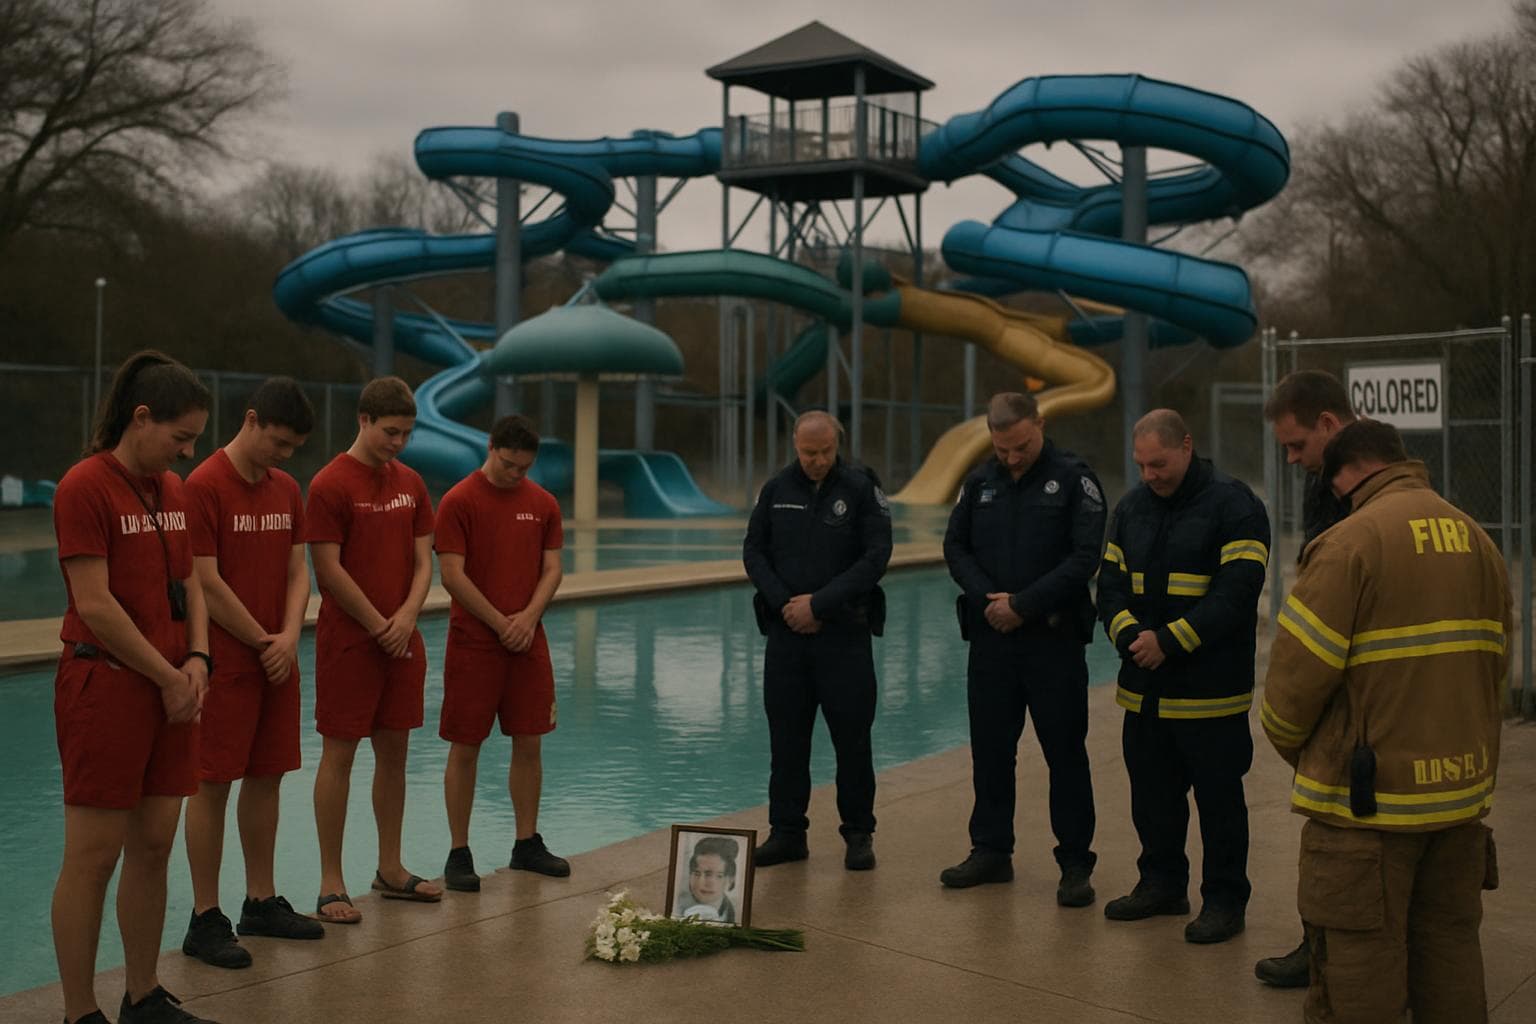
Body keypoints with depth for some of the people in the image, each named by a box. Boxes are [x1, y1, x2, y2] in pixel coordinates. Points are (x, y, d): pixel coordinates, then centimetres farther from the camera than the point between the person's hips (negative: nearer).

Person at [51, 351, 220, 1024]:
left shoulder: (172, 489, 12)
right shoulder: (85, 487, -12)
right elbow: (95, 606, -16)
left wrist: (196, 660, 1)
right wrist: (168, 677, -11)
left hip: (171, 690, 8)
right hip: (104, 685, -8)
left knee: (154, 848, 12)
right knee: (92, 858, -1)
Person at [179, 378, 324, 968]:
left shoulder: (287, 490, 10)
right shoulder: (204, 487, -12)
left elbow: (297, 572, 10)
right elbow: (207, 585, -15)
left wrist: (289, 637, -6)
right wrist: (263, 643, -8)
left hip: (277, 661, 7)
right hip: (226, 662, -7)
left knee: (266, 777, 12)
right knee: (213, 783, -1)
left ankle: (262, 902, 23)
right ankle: (205, 920, 6)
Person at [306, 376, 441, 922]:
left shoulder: (410, 483, 10)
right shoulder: (331, 485, -10)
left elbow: (423, 560, 9)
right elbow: (330, 570, -13)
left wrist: (407, 616, -8)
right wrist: (379, 626, -11)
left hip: (402, 640, 6)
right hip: (349, 642, -6)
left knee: (394, 752, 12)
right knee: (339, 755, -1)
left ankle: (390, 869, 24)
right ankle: (331, 885, 6)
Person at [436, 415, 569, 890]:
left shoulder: (543, 504, 8)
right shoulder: (459, 501, -7)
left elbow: (551, 569, 6)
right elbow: (453, 575, -11)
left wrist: (528, 618, -11)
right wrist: (501, 624, -12)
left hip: (528, 641, 5)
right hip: (473, 642, -4)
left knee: (529, 743, 8)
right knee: (465, 748, 1)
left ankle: (527, 844, 21)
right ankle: (459, 854, 9)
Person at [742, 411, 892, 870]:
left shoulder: (861, 488, -4)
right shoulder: (776, 490, 6)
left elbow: (875, 557, -10)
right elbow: (754, 551, 6)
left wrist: (819, 603, -14)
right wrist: (784, 603, -8)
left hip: (845, 631, -3)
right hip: (786, 631, 3)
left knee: (852, 737, 2)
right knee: (786, 735, 6)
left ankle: (859, 835, 14)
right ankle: (787, 832, 16)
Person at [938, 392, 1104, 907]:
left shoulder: (1073, 478, -6)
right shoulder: (980, 481, 8)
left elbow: (1085, 556, -12)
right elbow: (955, 546, 11)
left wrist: (1023, 605, -14)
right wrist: (986, 599, -6)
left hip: (1054, 638, -4)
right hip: (990, 637, 4)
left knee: (1065, 753, 1)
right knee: (990, 749, 11)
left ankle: (1075, 865, 9)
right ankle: (991, 851, 23)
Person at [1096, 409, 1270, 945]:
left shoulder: (1234, 505, -10)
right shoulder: (1131, 507, 10)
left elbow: (1236, 593, -17)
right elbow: (1110, 582, 9)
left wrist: (1169, 641, -20)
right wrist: (1130, 636, -10)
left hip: (1210, 690, -6)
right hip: (1143, 687, 6)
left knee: (1219, 798, 4)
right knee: (1152, 793, 15)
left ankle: (1225, 899, 16)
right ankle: (1161, 884, 31)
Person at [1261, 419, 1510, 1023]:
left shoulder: (1351, 543, -14)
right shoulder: (1478, 541, 9)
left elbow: (1298, 673, -15)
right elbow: (1495, 664, 15)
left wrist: (1291, 746, 4)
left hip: (1370, 796, -7)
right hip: (1462, 788, 7)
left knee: (1360, 957, 2)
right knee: (1450, 941, 18)